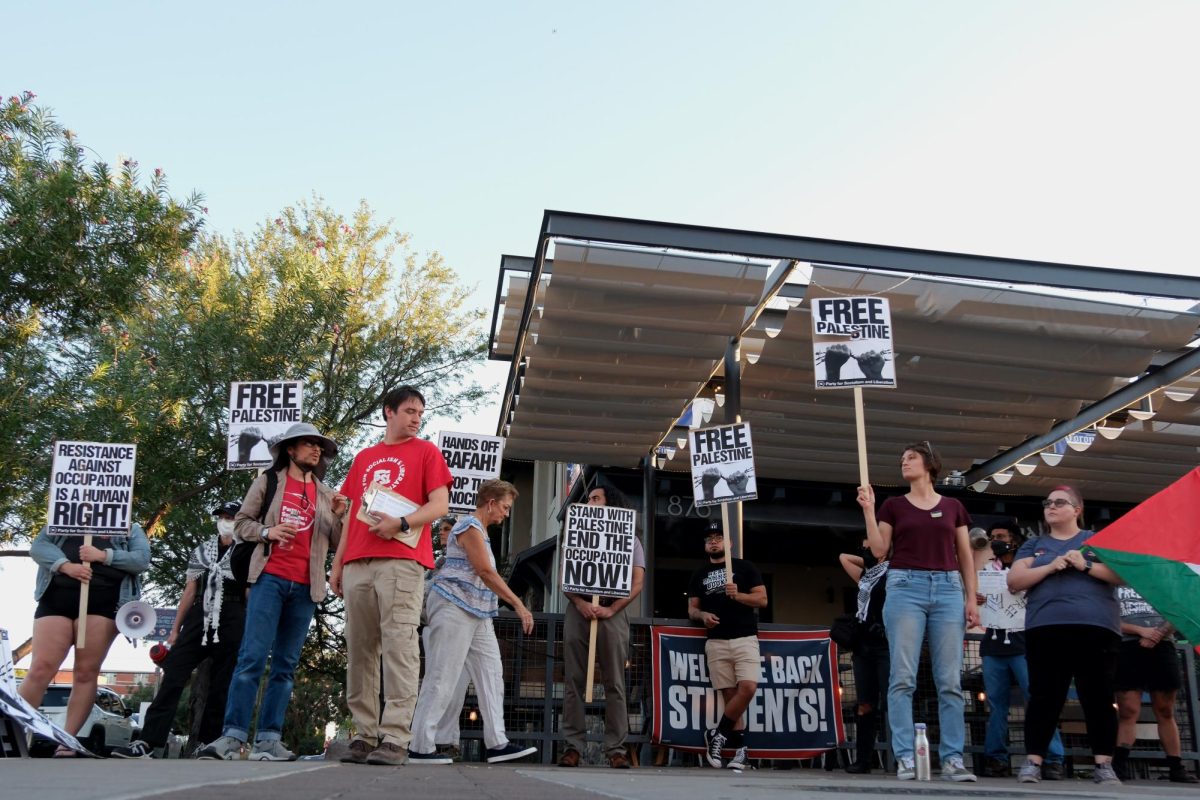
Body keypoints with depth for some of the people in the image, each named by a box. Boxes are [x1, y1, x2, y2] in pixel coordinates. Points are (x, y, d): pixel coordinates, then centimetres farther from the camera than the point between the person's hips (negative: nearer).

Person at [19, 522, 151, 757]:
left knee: (86, 672, -4)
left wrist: (104, 555, -10)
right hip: (56, 598, 1)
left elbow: (142, 560, 3)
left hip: (103, 603, -1)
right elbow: (38, 546, 8)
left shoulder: (131, 529, 18)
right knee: (41, 669, -9)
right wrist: (66, 565, -10)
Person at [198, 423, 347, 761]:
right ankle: (233, 735, -8)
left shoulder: (326, 493, 15)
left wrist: (340, 516, -4)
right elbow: (241, 523, 9)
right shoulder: (268, 481, 9)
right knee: (253, 657, -11)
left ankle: (268, 739, 5)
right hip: (270, 578, -3)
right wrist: (268, 531, -10)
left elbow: (336, 544, 15)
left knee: (285, 665, 3)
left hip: (305, 587, 3)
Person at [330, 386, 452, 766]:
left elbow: (440, 505, 0)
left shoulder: (425, 451, 10)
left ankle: (395, 739, -12)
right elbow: (352, 513, 23)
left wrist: (401, 524, -15)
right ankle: (364, 736, 8)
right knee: (359, 649, 3)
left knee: (399, 646, -11)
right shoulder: (364, 458, 23)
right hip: (358, 563, 5)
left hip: (401, 560, -5)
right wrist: (337, 563, 15)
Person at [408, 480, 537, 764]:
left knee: (491, 673, 5)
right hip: (455, 608, -10)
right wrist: (518, 604, -18)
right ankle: (420, 748, -2)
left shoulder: (480, 530, 20)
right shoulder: (470, 526, -11)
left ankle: (497, 744, 5)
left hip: (477, 613, 10)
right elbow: (486, 572, -18)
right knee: (442, 678, -7)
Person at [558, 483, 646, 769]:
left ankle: (616, 748, 0)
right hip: (578, 610, 2)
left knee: (614, 683, -2)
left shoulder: (629, 540, 12)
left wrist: (611, 609, -12)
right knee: (574, 681, -1)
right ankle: (573, 746, 1)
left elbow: (637, 582, 2)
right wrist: (580, 602, -11)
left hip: (612, 613, -2)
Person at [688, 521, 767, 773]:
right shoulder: (699, 575, 16)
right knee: (730, 695, -2)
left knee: (748, 688, -18)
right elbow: (691, 609, 16)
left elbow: (762, 599, 3)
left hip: (745, 639, -2)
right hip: (716, 642, 2)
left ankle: (718, 734, -2)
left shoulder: (745, 567, 8)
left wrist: (737, 595, -14)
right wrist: (703, 615, -7)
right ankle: (740, 747, 3)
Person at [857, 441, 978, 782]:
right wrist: (868, 510, -3)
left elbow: (965, 557, 14)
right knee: (903, 677, -8)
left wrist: (971, 599, 5)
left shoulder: (953, 506, 15)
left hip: (948, 589, 1)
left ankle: (952, 759, 1)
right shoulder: (893, 505, 12)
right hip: (905, 587, -1)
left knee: (950, 680, -2)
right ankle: (905, 758, -6)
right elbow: (879, 550, 4)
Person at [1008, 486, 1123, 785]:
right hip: (1045, 629, 1)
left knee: (1098, 697, -1)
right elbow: (1014, 581, 7)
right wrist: (1050, 567, -6)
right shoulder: (1034, 545, 19)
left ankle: (1103, 764, 5)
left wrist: (1086, 565, -9)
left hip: (1096, 628, -1)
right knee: (1044, 696, -2)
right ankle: (1033, 762, 0)